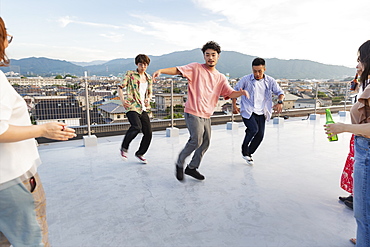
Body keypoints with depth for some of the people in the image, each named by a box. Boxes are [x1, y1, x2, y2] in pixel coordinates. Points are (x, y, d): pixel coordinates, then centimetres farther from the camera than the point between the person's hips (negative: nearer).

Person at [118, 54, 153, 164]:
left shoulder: (149, 78, 17)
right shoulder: (130, 74, 2)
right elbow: (120, 87, 1)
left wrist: (148, 99, 2)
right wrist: (122, 100, -15)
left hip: (143, 108, 6)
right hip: (132, 106, -6)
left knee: (148, 133, 2)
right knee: (137, 127, -30)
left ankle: (140, 153, 26)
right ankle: (124, 148, -4)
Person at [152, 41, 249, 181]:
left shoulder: (221, 78, 14)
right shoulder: (196, 68, -1)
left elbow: (230, 93, 6)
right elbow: (177, 70, -11)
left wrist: (241, 93, -15)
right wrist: (161, 71, -28)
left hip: (206, 116, 6)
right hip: (193, 113, -6)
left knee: (205, 143, 10)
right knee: (196, 141, -15)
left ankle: (192, 168, 30)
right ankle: (180, 164, 10)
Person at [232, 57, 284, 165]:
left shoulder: (270, 81, 2)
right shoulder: (246, 79, -6)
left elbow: (280, 92, 9)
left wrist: (280, 102, -12)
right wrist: (234, 105, 2)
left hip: (261, 113, 4)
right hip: (247, 111, -4)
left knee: (260, 134, 0)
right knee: (254, 129, -23)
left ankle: (248, 153, 24)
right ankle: (244, 150, 4)